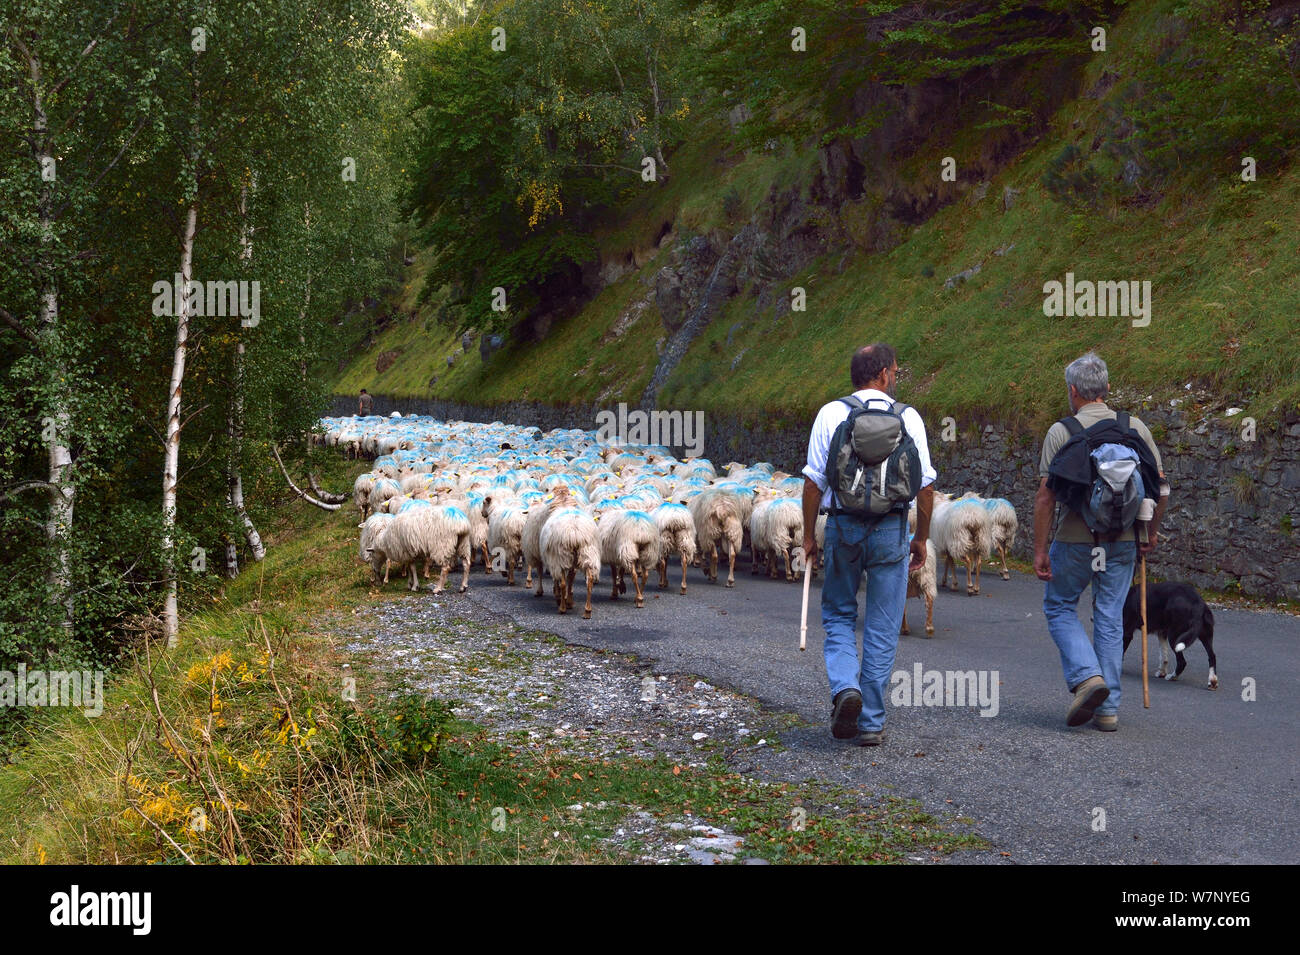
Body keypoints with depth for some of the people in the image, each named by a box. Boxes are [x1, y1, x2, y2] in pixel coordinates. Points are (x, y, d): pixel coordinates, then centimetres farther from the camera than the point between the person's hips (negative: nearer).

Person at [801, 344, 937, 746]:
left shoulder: (830, 414, -2)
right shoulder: (908, 418, -1)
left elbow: (813, 481, -3)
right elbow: (924, 486, -1)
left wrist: (809, 536, 5)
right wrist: (921, 539, 10)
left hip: (842, 527, 0)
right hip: (891, 531, 0)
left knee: (838, 614, 17)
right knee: (882, 630, 7)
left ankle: (845, 686, -7)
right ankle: (871, 723, 10)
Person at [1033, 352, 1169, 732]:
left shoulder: (1061, 431, -7)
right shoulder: (1135, 428, 2)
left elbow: (1046, 496, -10)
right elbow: (1161, 486, 4)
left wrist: (1039, 550, -5)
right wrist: (1151, 531, 18)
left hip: (1075, 539, -3)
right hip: (1123, 540, 3)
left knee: (1059, 607, 15)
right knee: (1110, 619, 10)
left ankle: (1087, 676, -6)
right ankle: (1108, 708, 12)